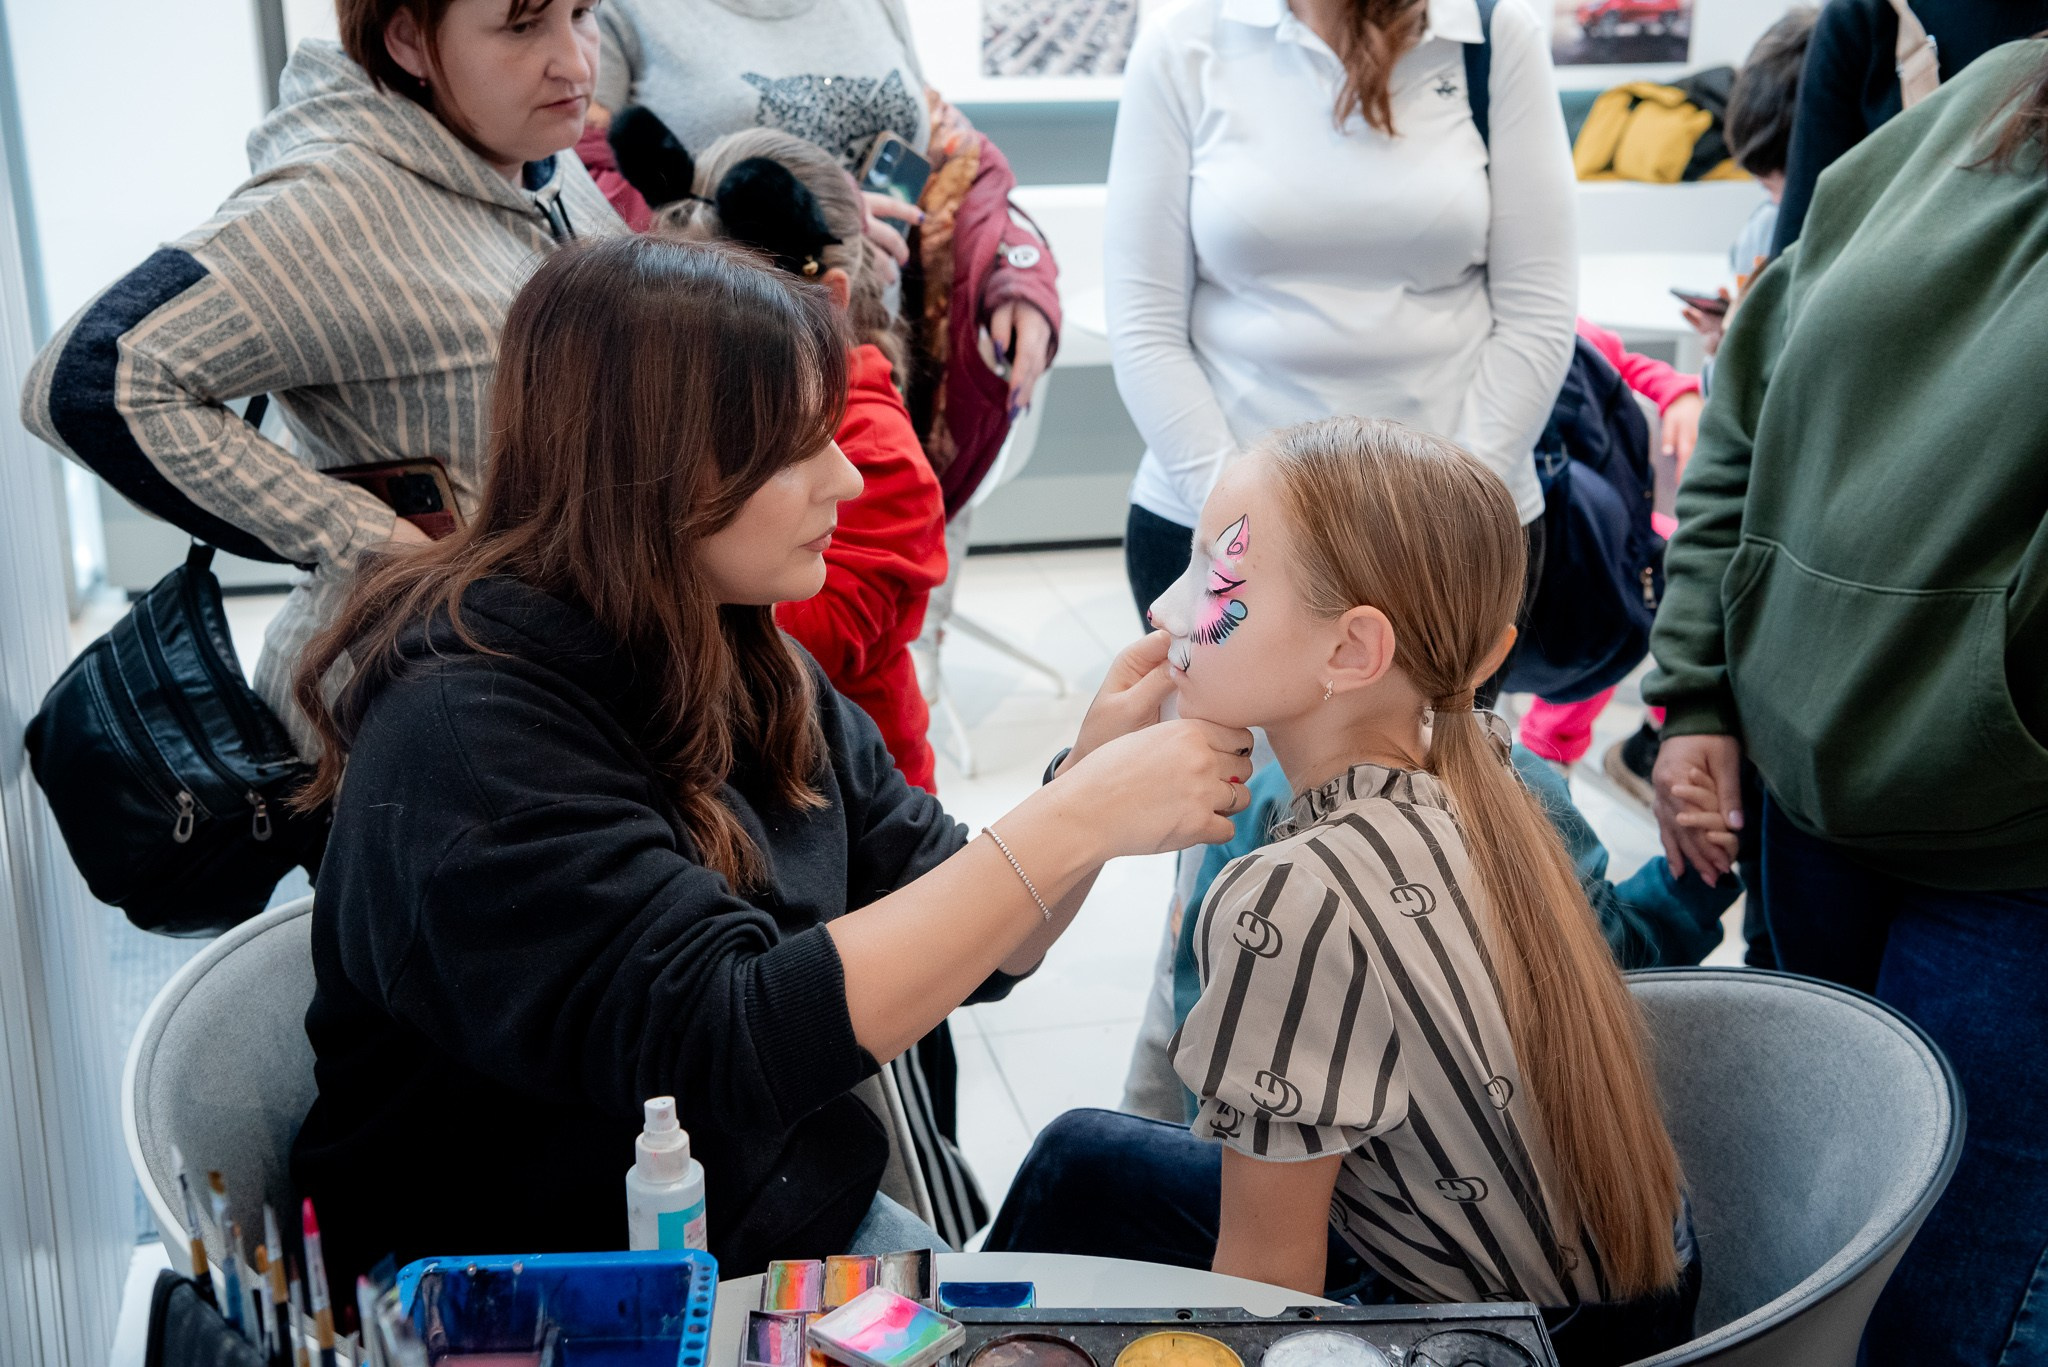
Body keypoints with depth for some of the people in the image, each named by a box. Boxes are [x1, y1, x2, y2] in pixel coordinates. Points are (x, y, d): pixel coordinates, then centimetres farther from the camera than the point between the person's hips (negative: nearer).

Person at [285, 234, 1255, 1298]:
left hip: (808, 1227, 7)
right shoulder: (467, 735, -22)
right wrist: (1075, 822, -31)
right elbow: (721, 1040, -31)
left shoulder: (754, 669, 4)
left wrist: (1094, 770, -15)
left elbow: (968, 950, 5)